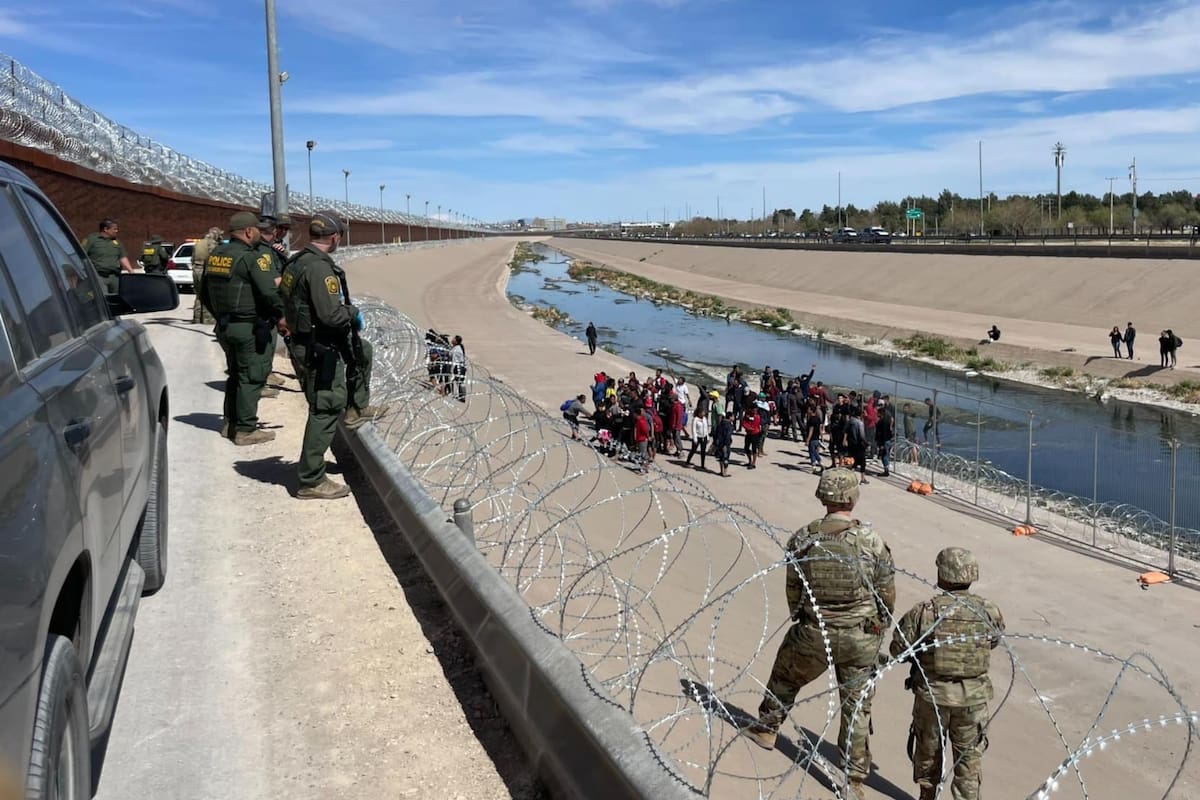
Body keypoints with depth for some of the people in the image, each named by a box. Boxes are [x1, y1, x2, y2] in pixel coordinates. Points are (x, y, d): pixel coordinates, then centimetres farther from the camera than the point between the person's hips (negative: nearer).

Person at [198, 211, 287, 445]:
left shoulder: (214, 256, 11)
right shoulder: (251, 257, -15)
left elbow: (204, 293, 19)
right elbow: (268, 292, -23)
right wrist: (280, 316, -9)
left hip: (224, 327, 9)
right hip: (250, 327, -8)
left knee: (236, 374, 21)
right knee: (251, 377, -1)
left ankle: (230, 423, 27)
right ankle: (246, 430, 2)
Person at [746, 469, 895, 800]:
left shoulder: (802, 539, -10)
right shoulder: (871, 540, -14)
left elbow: (793, 592, 1)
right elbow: (887, 594, -4)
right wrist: (880, 626, 15)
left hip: (813, 634, 1)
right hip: (861, 639, 0)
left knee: (785, 676, 27)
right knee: (857, 705, 13)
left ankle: (766, 728, 46)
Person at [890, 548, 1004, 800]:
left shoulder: (923, 612, -17)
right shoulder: (988, 611, -11)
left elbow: (897, 649, -10)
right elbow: (994, 642, 7)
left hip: (931, 694, 0)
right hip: (973, 697, 0)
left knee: (928, 750, 21)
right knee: (969, 755, 16)